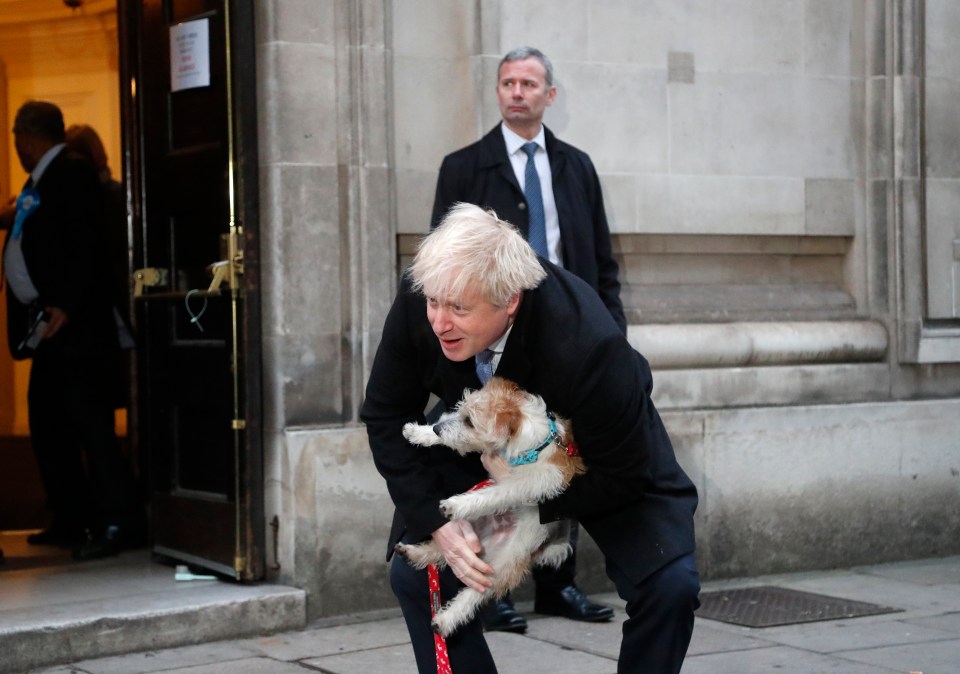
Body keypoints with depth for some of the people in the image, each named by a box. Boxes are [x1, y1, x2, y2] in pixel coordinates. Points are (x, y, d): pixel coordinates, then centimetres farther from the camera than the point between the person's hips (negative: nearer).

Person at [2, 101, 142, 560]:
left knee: (90, 422, -9)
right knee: (47, 424, 13)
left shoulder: (73, 172, -9)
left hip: (74, 326, -10)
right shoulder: (39, 182, 19)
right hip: (47, 326, 10)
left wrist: (66, 307, -23)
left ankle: (116, 521, -6)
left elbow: (86, 246, -18)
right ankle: (71, 520, 20)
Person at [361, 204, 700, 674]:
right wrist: (436, 520, -23)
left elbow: (622, 476, -28)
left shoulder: (587, 346, -42)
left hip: (597, 455, -3)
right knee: (413, 571, -9)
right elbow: (387, 414, -15)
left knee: (671, 586, -19)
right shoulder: (416, 300, -30)